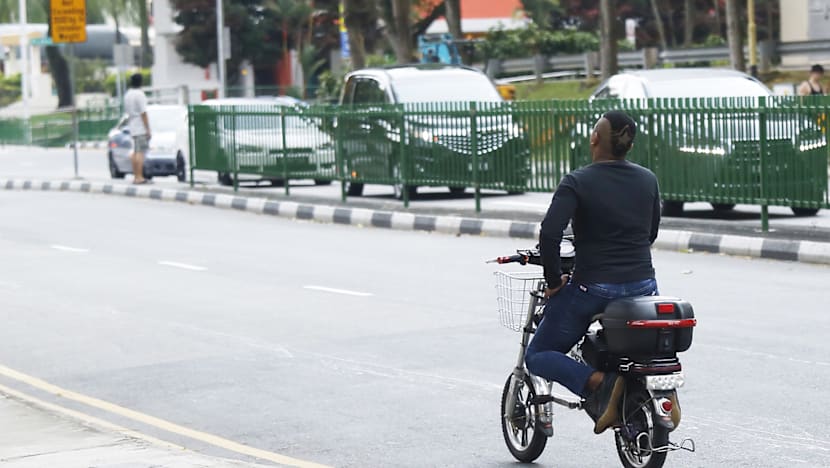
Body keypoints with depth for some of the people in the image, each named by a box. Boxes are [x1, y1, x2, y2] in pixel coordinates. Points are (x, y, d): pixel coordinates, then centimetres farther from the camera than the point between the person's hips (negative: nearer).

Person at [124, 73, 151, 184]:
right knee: (140, 152, -10)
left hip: (132, 128, 9)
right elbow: (143, 113, -17)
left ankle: (135, 176, 13)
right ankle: (139, 177, -14)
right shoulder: (139, 94, -13)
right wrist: (148, 130, -15)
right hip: (141, 128, -8)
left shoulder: (127, 95, 13)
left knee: (135, 152, 12)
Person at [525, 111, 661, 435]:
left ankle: (596, 383, -16)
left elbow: (549, 234, -21)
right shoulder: (648, 180, 5)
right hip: (643, 285, 5)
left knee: (538, 356, 12)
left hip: (592, 287, -4)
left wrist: (554, 281, -8)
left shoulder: (577, 183, -10)